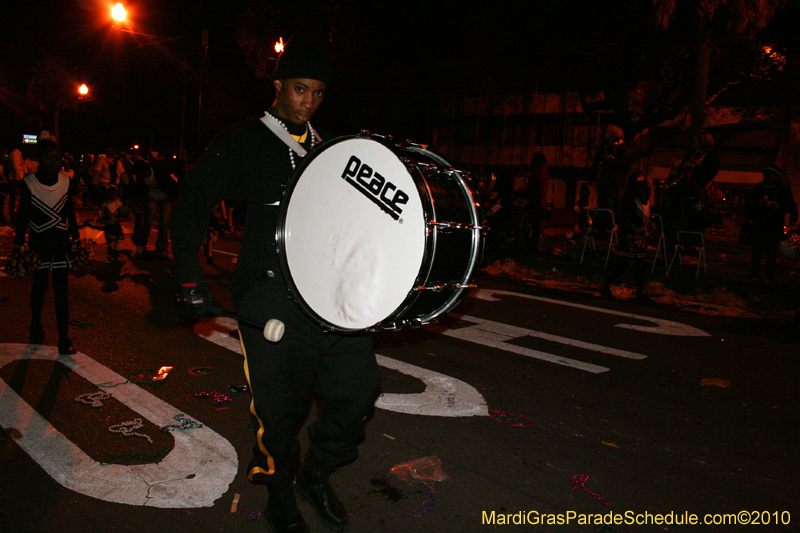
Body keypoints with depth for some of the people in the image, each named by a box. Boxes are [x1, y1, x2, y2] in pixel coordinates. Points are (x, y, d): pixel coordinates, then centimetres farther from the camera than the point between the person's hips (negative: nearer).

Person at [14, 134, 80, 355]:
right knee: (39, 286, 13)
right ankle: (36, 327, 37)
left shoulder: (65, 181, -3)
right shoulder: (29, 183, -8)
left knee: (61, 290, -1)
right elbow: (22, 215, -3)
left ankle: (64, 340, 2)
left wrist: (75, 238, 8)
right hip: (39, 242, -1)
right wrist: (19, 245, -4)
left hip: (61, 241, 1)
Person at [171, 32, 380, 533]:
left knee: (359, 387, 3)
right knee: (281, 404, 2)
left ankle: (317, 472, 29)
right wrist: (191, 277, -8)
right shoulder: (243, 143, 3)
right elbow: (193, 204, 0)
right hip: (272, 294, -5)